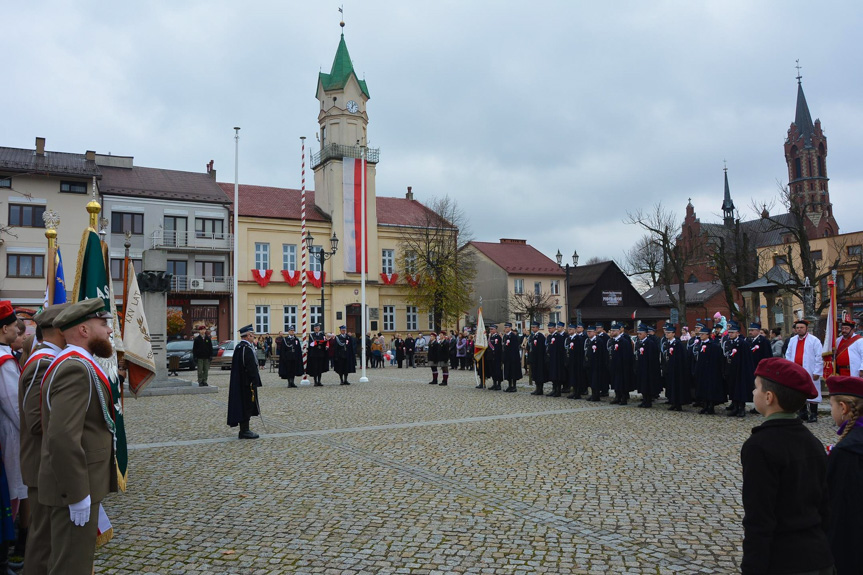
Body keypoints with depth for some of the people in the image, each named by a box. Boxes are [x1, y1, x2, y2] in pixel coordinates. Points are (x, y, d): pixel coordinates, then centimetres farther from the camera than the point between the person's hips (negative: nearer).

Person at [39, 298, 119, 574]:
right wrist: (78, 494, -23)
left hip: (76, 485, 10)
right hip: (74, 490, -10)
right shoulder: (76, 368, -21)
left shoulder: (74, 363, 13)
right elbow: (62, 437, -29)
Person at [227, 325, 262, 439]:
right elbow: (251, 368, -21)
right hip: (247, 383, -10)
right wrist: (255, 382, -17)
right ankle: (245, 431, 2)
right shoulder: (247, 349, -19)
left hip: (239, 383, 10)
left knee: (244, 405, 14)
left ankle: (244, 430, 21)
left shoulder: (238, 347, 13)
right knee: (247, 405, -3)